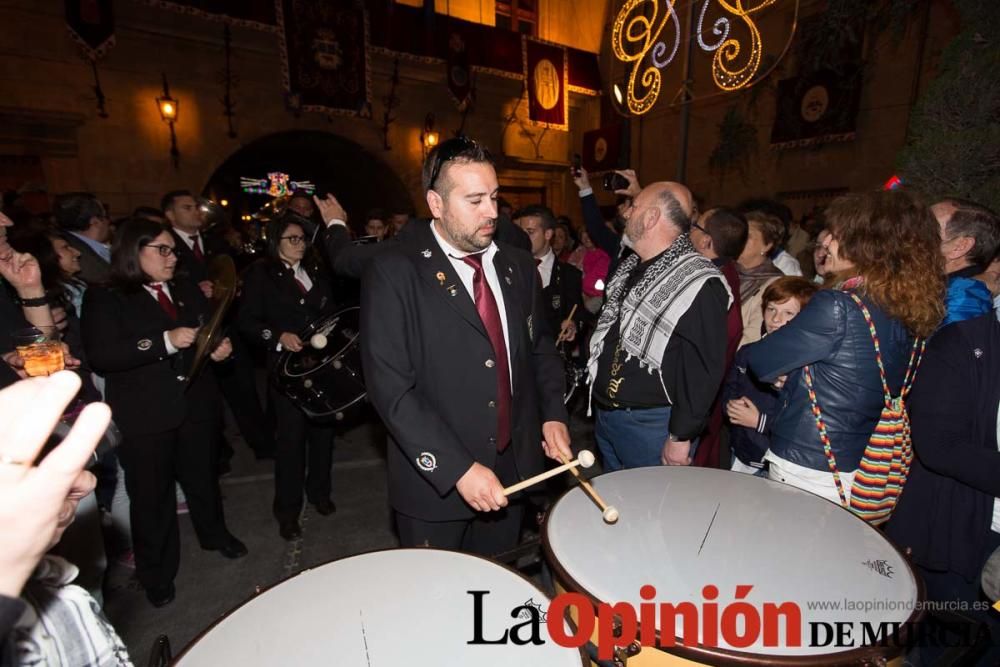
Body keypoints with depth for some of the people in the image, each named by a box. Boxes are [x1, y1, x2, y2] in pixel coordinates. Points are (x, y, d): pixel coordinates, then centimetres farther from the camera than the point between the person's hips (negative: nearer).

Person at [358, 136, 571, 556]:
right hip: (435, 481, -4)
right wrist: (459, 468, -22)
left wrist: (552, 415, 0)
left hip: (511, 470, 5)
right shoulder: (394, 272, -15)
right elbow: (390, 387, -19)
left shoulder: (517, 265, 3)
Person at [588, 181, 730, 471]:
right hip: (604, 415, 8)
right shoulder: (630, 267, 9)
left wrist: (681, 437, -17)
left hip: (651, 424, -8)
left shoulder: (699, 284, -19)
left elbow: (704, 369, -20)